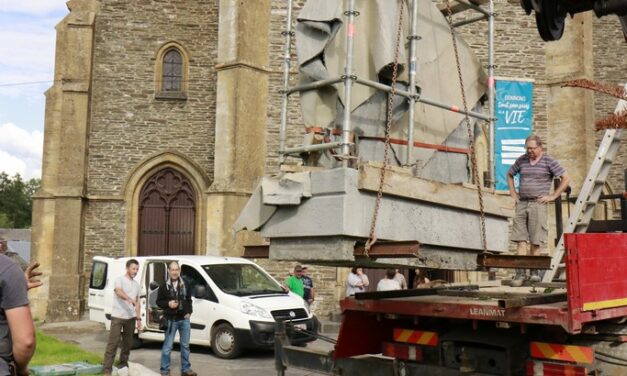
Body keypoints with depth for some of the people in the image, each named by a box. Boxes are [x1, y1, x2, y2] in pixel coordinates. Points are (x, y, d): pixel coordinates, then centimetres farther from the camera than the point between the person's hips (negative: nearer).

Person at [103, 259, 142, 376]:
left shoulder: (136, 284, 14)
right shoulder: (119, 280, -7)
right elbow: (118, 291, -28)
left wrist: (138, 318, 13)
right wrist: (129, 299, -47)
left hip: (131, 318, 6)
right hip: (118, 317, -6)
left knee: (128, 342, 12)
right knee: (113, 342, -8)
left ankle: (123, 364, 25)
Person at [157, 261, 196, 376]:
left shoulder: (185, 285, 6)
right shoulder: (164, 286, -3)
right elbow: (158, 301, 1)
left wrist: (189, 312, 1)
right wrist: (168, 303, -17)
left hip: (184, 319, 3)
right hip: (171, 320, -3)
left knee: (185, 345, 11)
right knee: (167, 346, 0)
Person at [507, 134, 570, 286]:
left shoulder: (548, 161, -1)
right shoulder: (521, 160, 12)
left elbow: (566, 179, -2)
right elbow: (509, 175, 28)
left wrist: (552, 196, -5)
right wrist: (513, 193, 16)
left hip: (538, 204, -4)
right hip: (521, 204, 4)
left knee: (535, 240, -2)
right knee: (520, 239, -2)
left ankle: (534, 271, 8)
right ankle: (520, 272, -3)